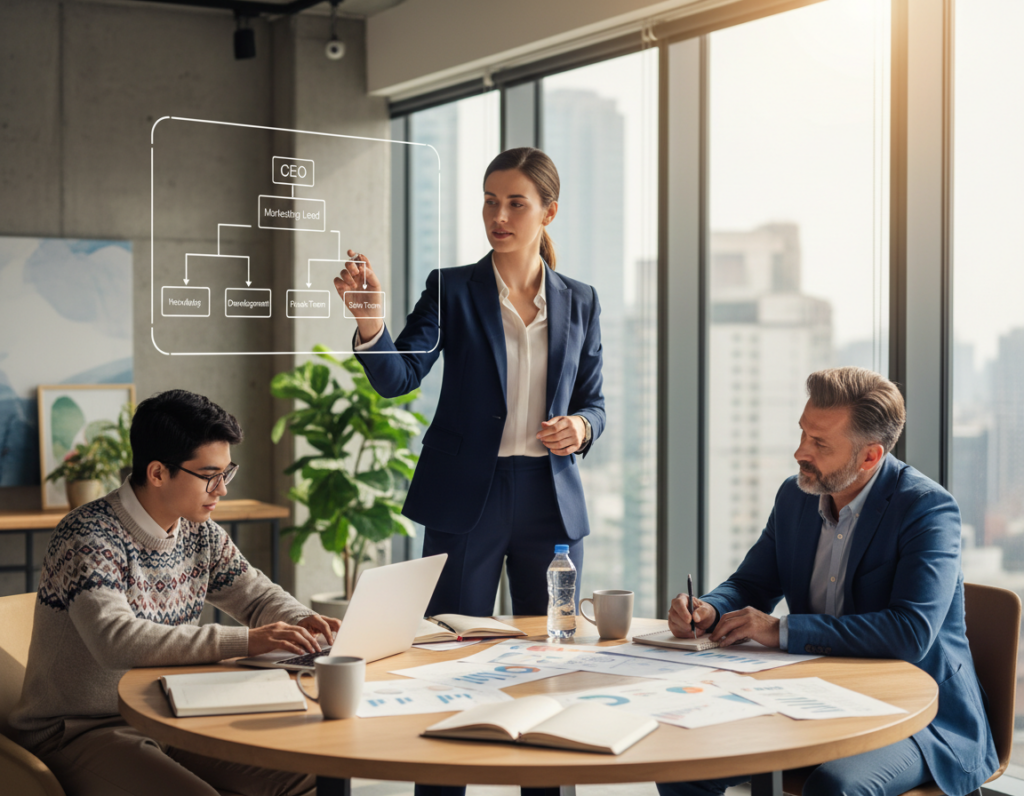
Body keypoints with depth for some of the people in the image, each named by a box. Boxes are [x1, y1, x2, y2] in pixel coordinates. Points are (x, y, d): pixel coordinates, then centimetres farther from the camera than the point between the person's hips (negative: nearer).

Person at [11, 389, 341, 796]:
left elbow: (258, 596, 16)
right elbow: (116, 640, -34)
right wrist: (246, 641, -37)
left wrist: (304, 623, -9)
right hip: (78, 732, -7)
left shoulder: (200, 534, 4)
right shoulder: (86, 537, -20)